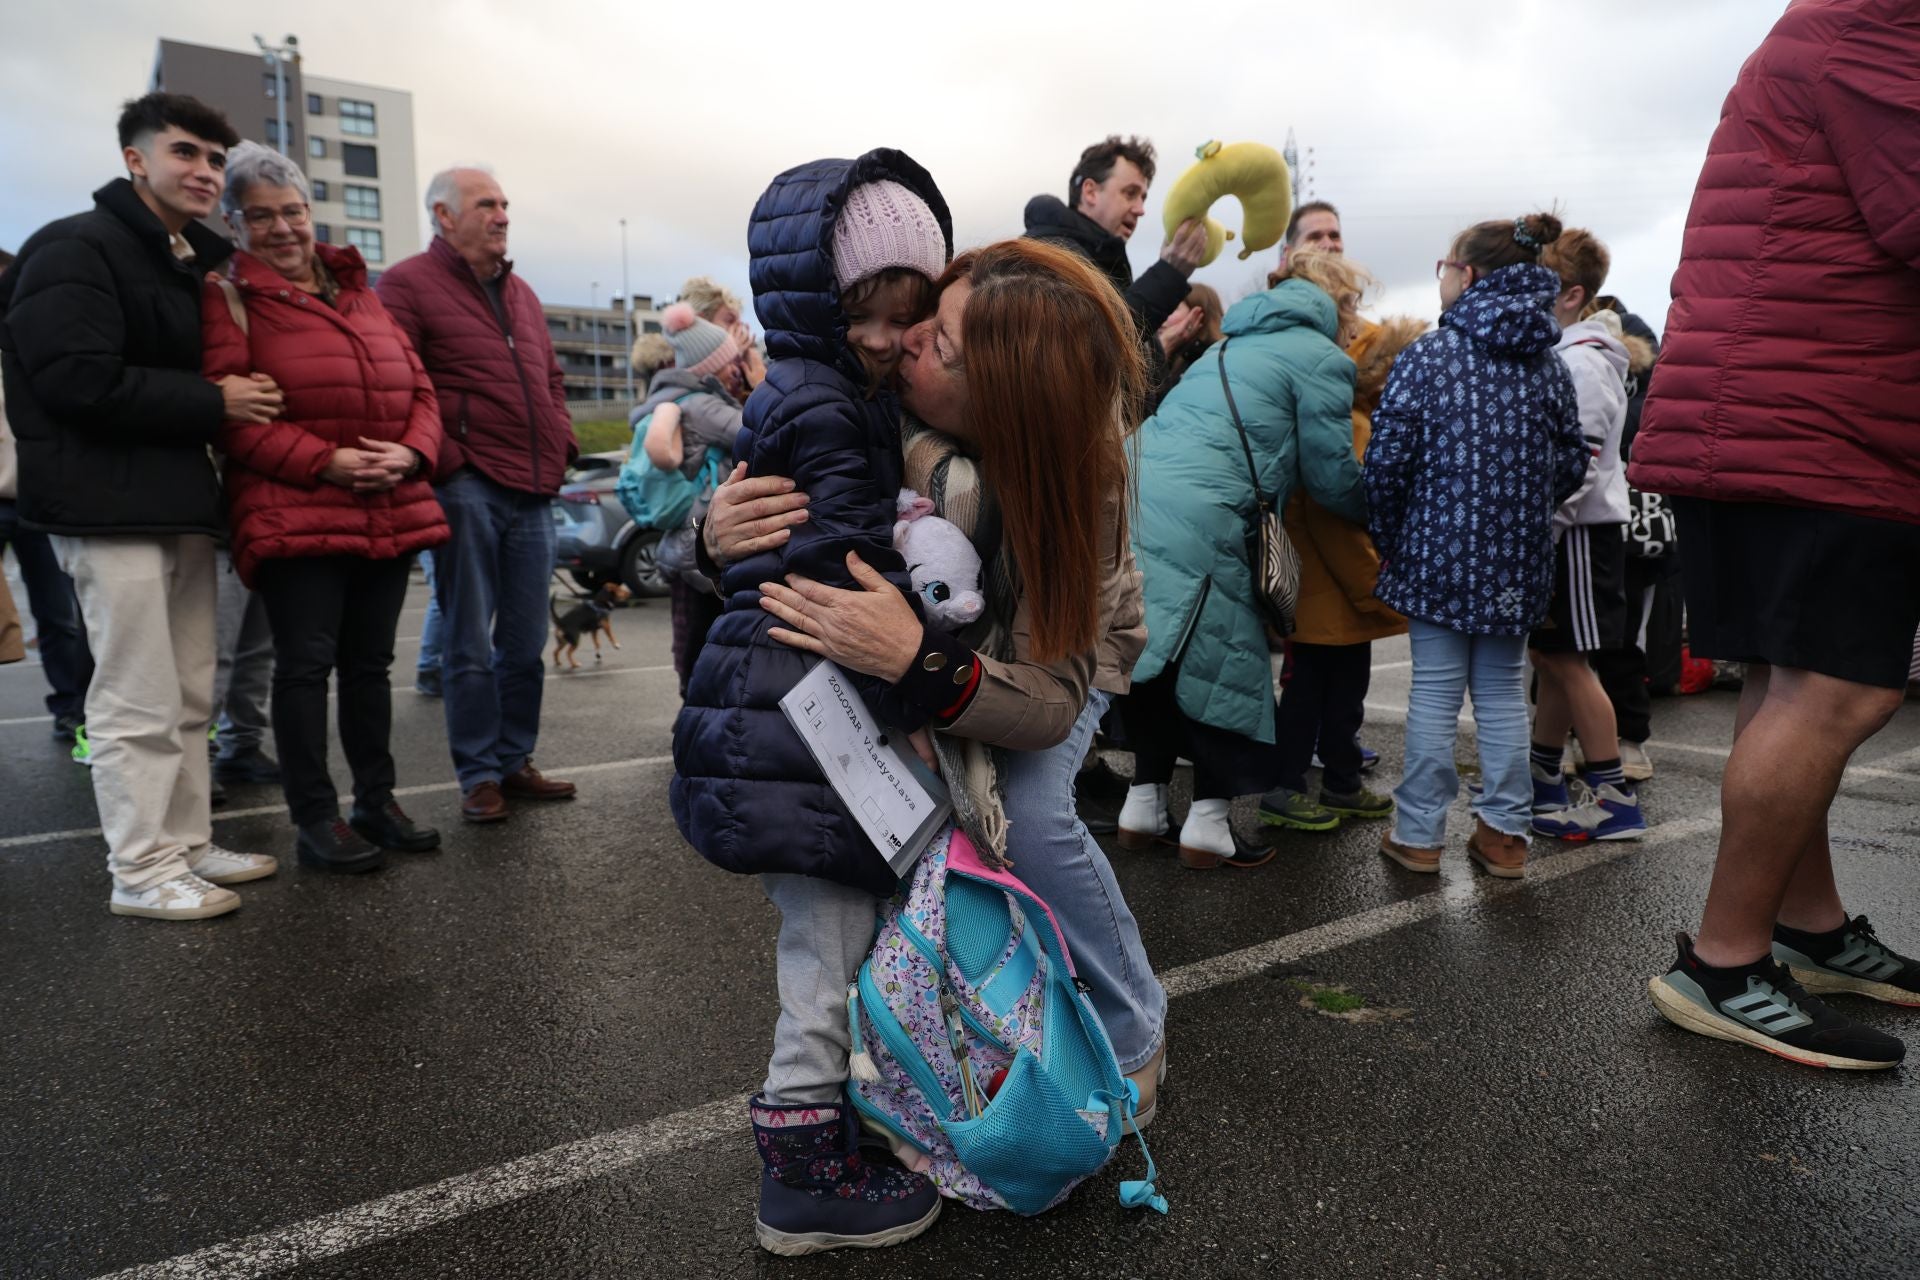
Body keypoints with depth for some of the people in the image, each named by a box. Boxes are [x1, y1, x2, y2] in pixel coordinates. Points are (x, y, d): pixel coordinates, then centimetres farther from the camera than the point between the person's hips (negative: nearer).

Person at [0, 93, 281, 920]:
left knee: (189, 696, 12)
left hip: (179, 501, 9)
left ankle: (187, 845, 22)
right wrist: (215, 403, -16)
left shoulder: (192, 262, 18)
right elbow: (79, 382, -20)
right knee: (139, 702, -5)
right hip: (109, 506, -9)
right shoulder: (75, 249, -9)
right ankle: (141, 872, 4)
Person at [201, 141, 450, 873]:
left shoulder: (360, 295, 18)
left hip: (390, 515, 5)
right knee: (306, 663, -2)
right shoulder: (228, 300, 1)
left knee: (370, 662, 12)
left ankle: (377, 801, 23)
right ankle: (315, 820, 9)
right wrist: (322, 462, -19)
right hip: (295, 518, -5)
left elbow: (418, 390, 14)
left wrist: (412, 453, -6)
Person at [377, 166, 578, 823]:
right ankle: (479, 777, 10)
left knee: (525, 642, 10)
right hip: (467, 490, -6)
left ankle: (516, 762, 21)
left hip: (533, 492, 6)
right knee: (471, 645, 1)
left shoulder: (520, 293, 21)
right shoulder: (407, 284, -1)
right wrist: (444, 460, -16)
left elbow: (551, 379, 27)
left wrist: (561, 443, 12)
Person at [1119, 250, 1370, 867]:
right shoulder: (1322, 358, 2)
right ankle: (1207, 824, 10)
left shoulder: (1236, 344, 28)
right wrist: (1383, 514, 22)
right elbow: (1331, 476, 4)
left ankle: (1143, 804, 24)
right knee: (1229, 662, 5)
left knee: (1157, 655, 18)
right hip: (1195, 523, -8)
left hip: (1133, 498, 8)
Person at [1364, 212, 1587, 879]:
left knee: (1435, 691, 3)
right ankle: (1504, 832, 16)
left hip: (1440, 547, -4)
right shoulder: (1549, 364, 7)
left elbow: (1388, 457, -11)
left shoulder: (1428, 355, -7)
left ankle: (1418, 834, 9)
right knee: (1503, 690, 11)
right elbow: (1571, 462, 8)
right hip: (1519, 556, 4)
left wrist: (1386, 536, 2)